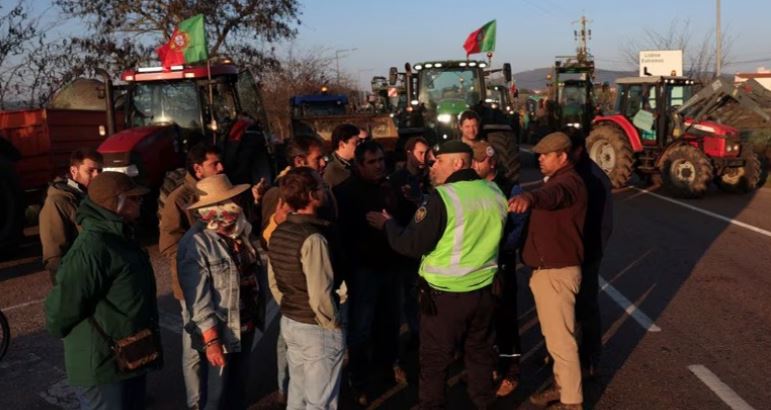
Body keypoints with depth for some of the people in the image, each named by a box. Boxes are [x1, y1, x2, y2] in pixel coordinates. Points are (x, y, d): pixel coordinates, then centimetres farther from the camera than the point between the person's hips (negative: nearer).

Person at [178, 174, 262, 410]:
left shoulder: (237, 232, 3)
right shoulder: (196, 243, -20)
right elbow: (198, 297, -21)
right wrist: (211, 340, -21)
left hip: (245, 327, 7)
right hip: (219, 333, -7)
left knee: (239, 388, 23)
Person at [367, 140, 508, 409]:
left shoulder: (442, 197, -19)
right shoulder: (494, 192, 0)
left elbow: (413, 245, -18)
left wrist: (387, 224, -2)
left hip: (444, 294, -6)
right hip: (483, 289, 6)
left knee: (434, 360, 10)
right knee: (480, 354, 21)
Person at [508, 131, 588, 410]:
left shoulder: (569, 181, -19)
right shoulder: (556, 180, 18)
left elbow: (553, 195, -43)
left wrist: (528, 198, -63)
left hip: (558, 272, -11)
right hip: (546, 270, 11)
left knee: (561, 340, -5)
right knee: (554, 336, 20)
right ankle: (561, 387, 34)